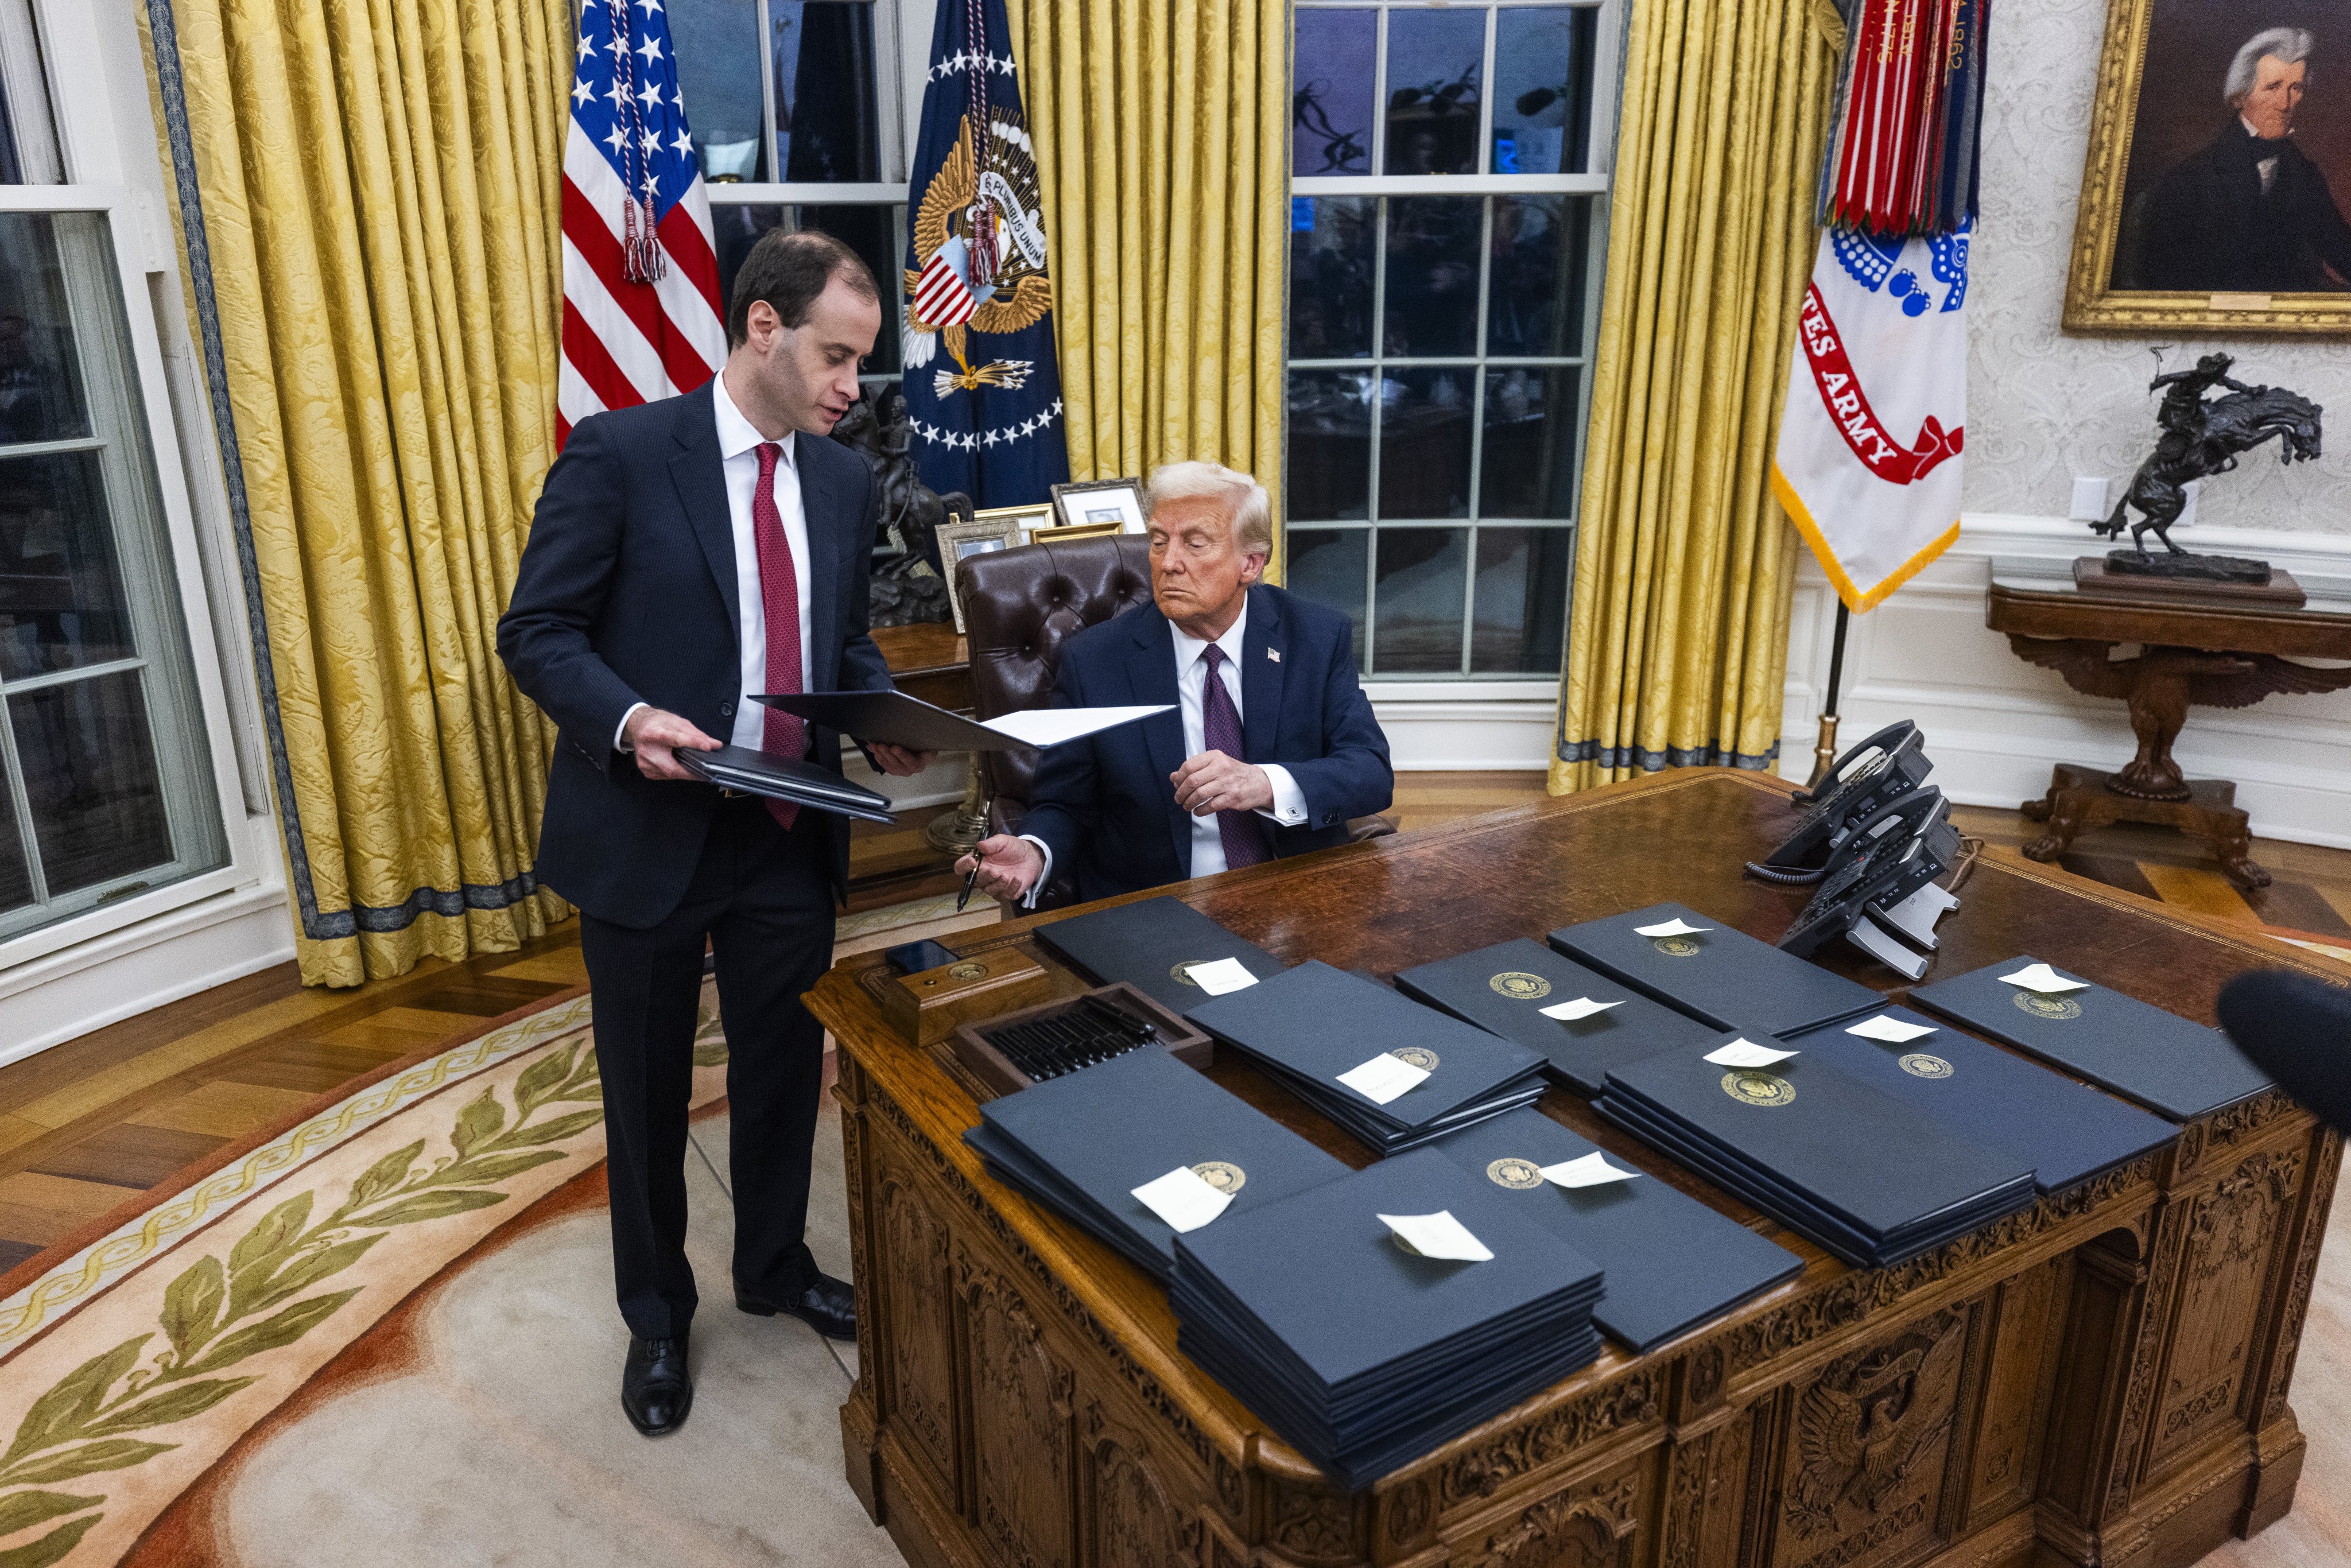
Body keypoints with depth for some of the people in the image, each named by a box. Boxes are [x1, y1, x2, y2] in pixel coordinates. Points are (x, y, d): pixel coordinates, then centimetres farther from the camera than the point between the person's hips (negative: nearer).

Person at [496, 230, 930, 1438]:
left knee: (785, 1066, 18)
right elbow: (537, 633, -10)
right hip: (648, 831, -4)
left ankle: (775, 1268, 44)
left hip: (790, 837, 5)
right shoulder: (620, 453, -12)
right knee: (649, 1092, 13)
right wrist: (629, 720, -27)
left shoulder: (843, 480, 5)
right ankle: (657, 1315, 36)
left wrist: (886, 724, -4)